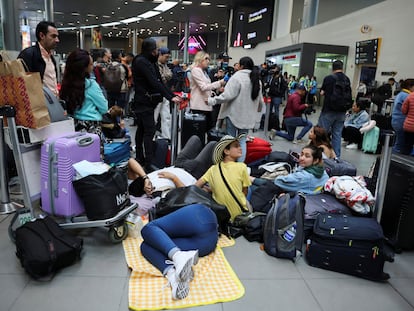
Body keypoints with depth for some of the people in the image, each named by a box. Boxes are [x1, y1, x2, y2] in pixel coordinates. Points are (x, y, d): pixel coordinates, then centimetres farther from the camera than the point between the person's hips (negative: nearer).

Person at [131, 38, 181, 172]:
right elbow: (154, 83, -22)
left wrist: (173, 95, 4)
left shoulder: (148, 61, 16)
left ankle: (140, 158, 25)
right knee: (149, 131, -12)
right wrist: (170, 97, -23)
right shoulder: (142, 62, -14)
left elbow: (158, 81, 11)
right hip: (144, 102, -10)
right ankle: (148, 163, -12)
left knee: (142, 129, 14)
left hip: (144, 101, 10)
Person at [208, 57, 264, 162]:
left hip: (234, 114, -6)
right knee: (242, 141, 12)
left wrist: (212, 100, -14)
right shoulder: (257, 80, 9)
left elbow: (227, 95, -21)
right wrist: (257, 112, 28)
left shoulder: (237, 77, -13)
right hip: (248, 116, 6)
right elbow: (260, 100, 14)